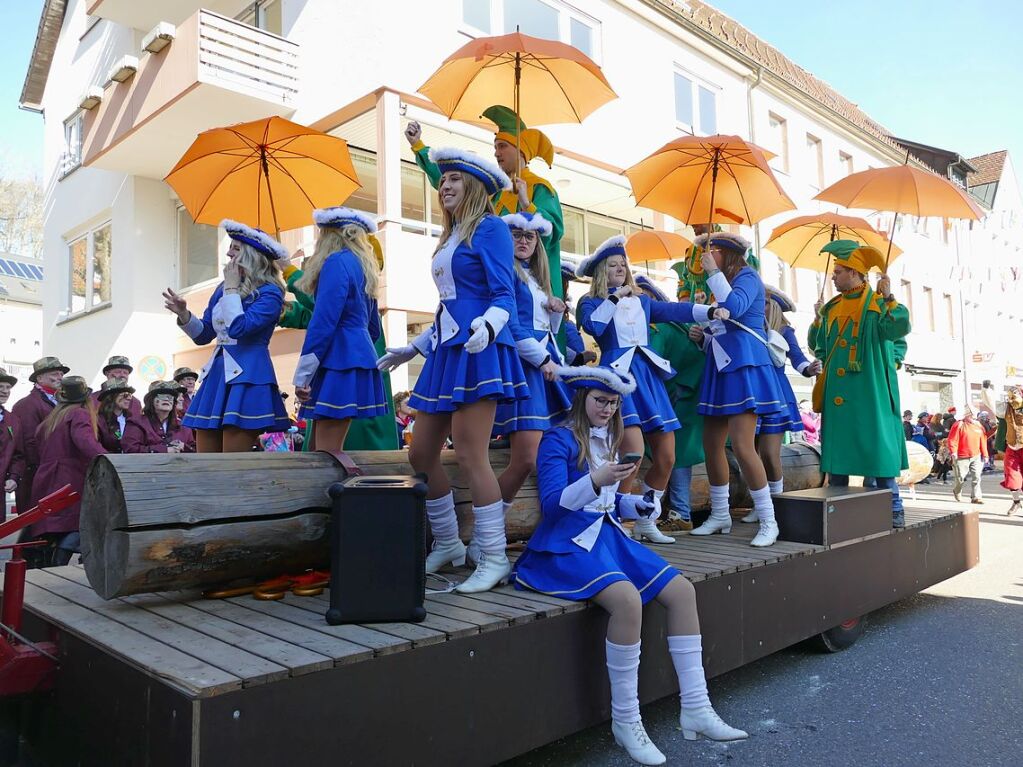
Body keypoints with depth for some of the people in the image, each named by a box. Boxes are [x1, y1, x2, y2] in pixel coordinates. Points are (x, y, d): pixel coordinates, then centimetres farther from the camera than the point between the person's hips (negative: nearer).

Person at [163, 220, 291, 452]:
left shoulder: (269, 292, -8)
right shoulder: (223, 288, 15)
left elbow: (238, 328, -21)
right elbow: (203, 335, 19)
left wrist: (231, 288, -10)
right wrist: (183, 314, 0)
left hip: (248, 379, -8)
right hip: (217, 375, 8)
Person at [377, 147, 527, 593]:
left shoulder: (490, 228, -3)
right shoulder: (450, 238, 22)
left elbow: (503, 295, -11)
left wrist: (486, 327, -32)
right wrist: (413, 348, 29)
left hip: (477, 352, -9)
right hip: (446, 353, 9)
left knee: (470, 456, -12)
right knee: (421, 455, 8)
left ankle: (494, 560, 0)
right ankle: (448, 545, 24)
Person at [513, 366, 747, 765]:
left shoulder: (609, 439, 16)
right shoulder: (559, 438, -8)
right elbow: (552, 504, -18)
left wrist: (632, 504, 2)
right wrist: (595, 480, -32)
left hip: (608, 535, 8)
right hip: (568, 543, -8)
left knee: (682, 590, -8)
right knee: (627, 599, -33)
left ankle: (695, 709, -1)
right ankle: (625, 720, -15)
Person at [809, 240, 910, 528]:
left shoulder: (877, 303, -1)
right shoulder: (832, 307, 17)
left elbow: (898, 329, -19)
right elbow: (819, 348, 21)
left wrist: (889, 298, -29)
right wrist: (818, 321, 7)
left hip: (868, 392, -6)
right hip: (837, 393, 6)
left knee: (877, 448, -6)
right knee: (835, 448, 7)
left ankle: (893, 510, 3)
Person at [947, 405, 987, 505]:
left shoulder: (978, 425, 10)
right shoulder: (959, 425, -6)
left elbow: (983, 441, 13)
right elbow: (952, 439, -10)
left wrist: (985, 454, 10)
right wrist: (953, 452, -18)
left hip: (976, 457, 4)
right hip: (962, 457, -4)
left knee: (976, 477, -5)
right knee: (961, 478, 4)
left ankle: (976, 497, 0)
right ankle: (957, 491, 32)